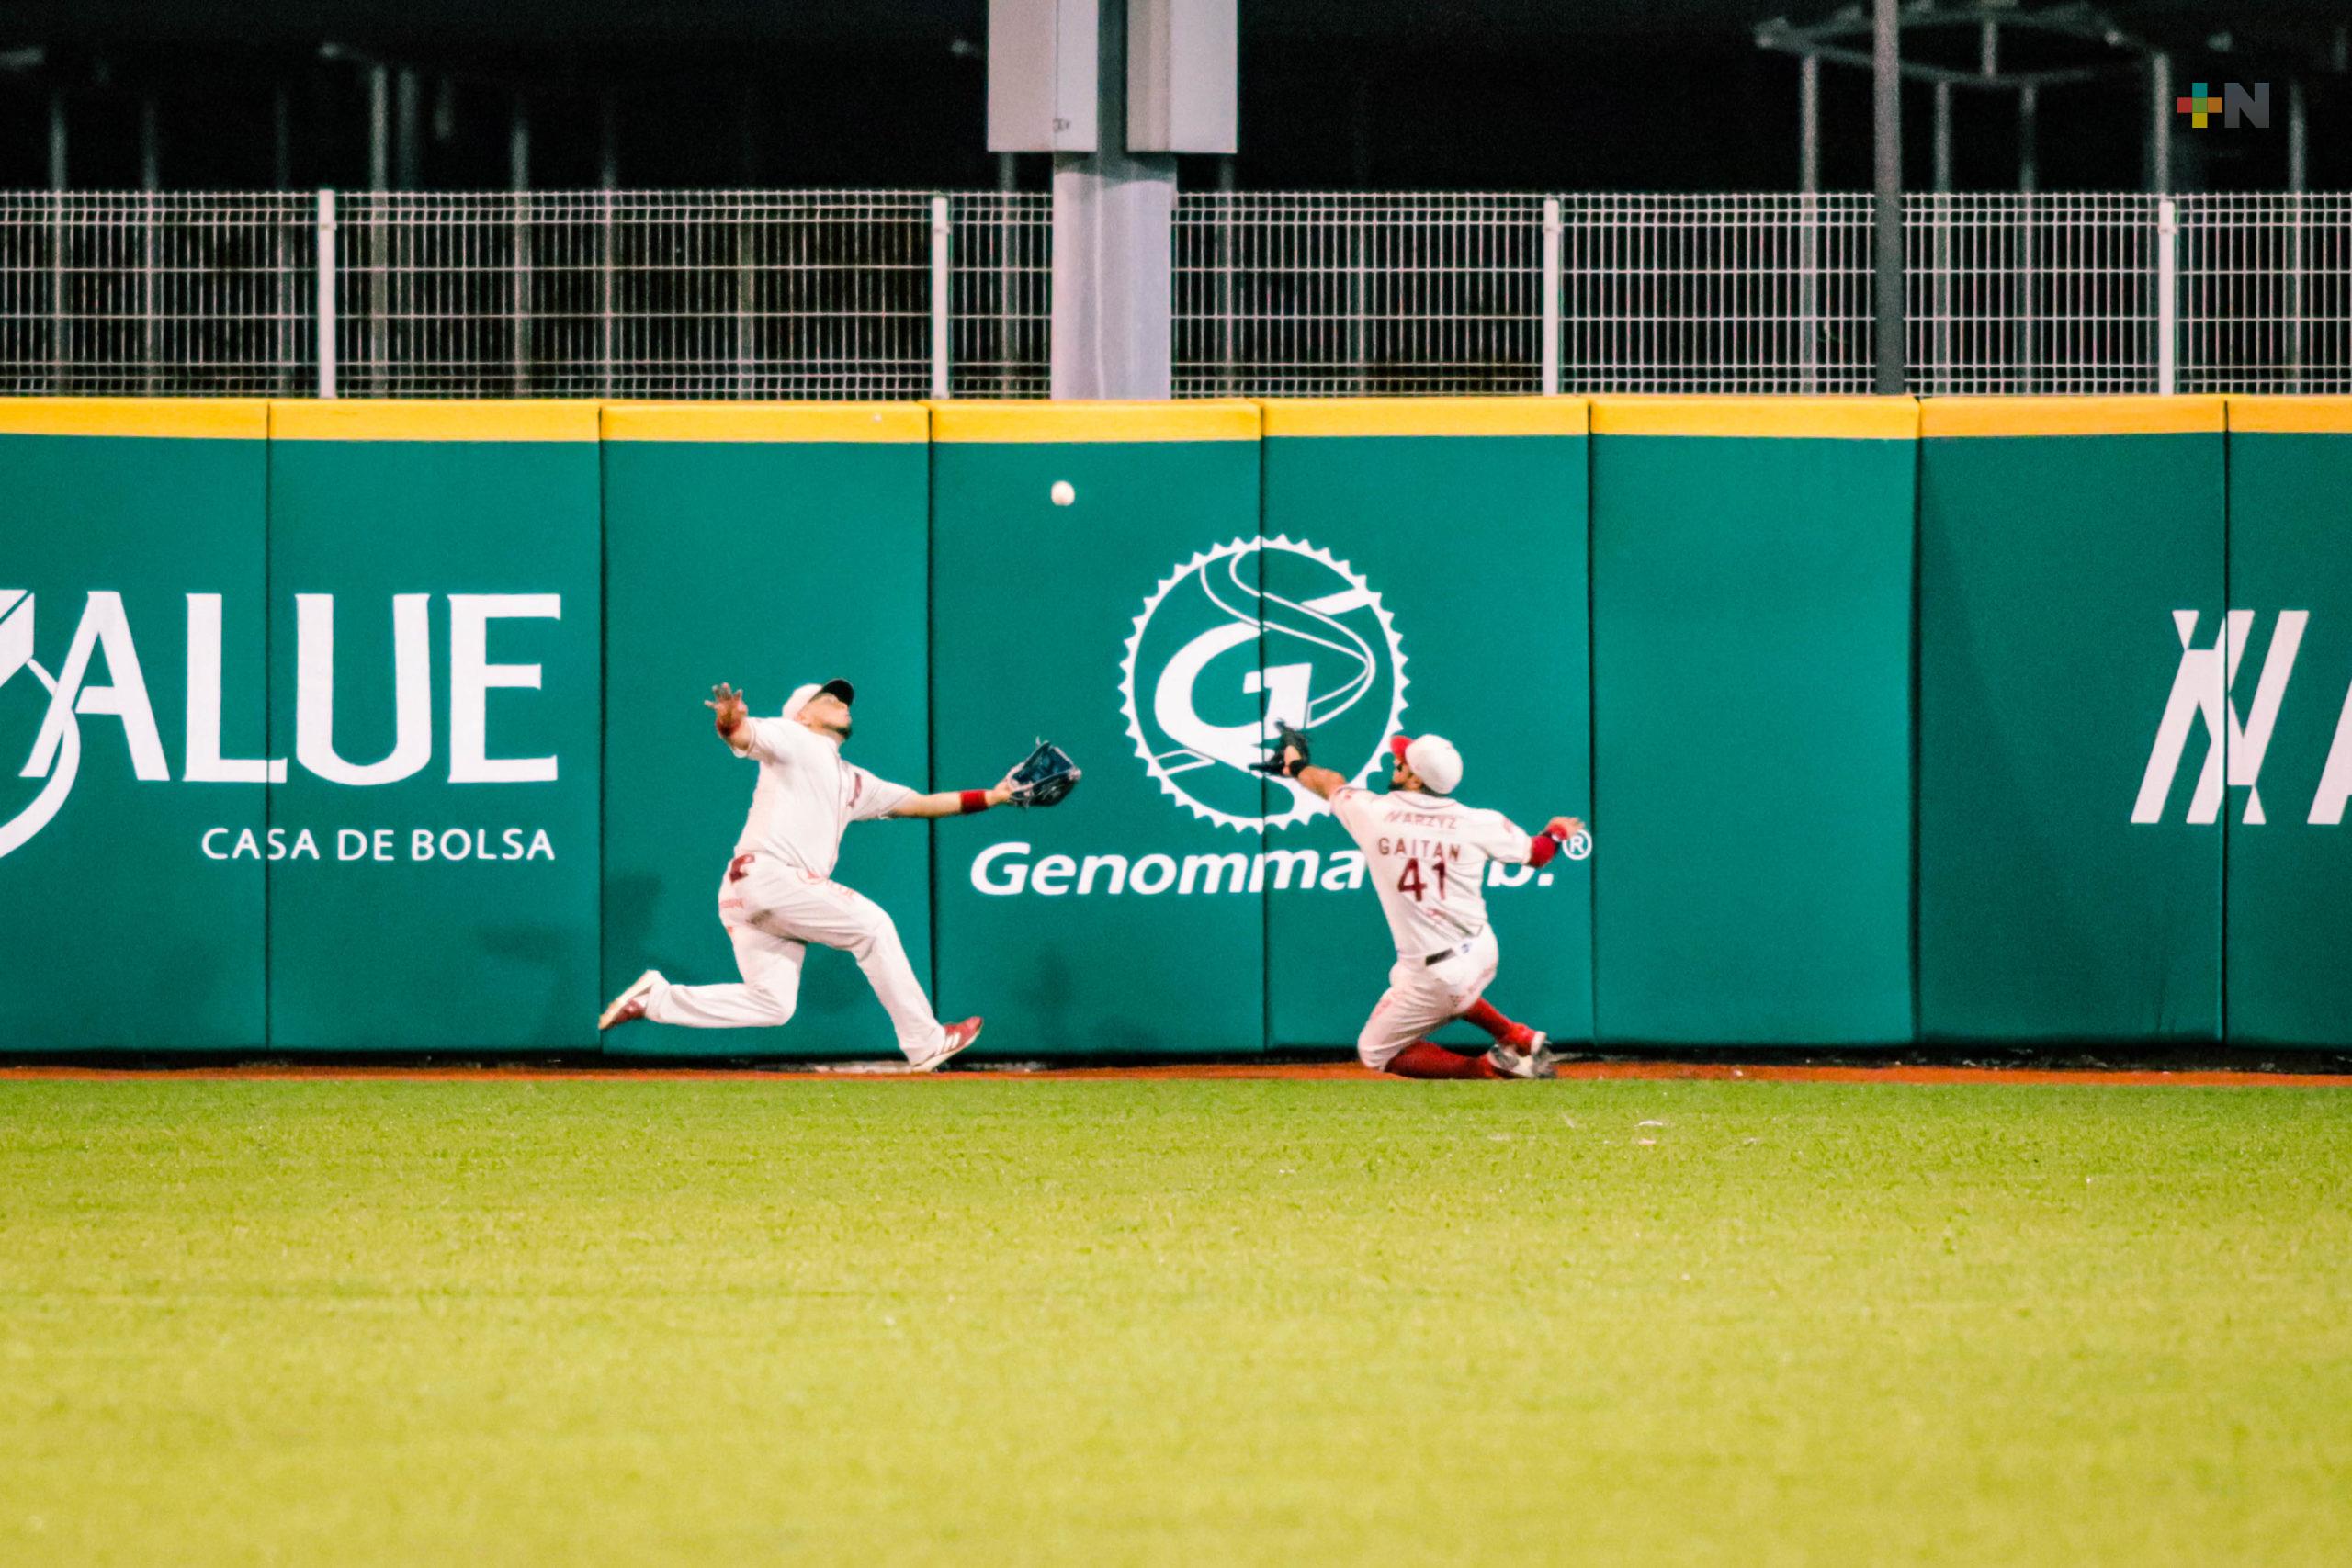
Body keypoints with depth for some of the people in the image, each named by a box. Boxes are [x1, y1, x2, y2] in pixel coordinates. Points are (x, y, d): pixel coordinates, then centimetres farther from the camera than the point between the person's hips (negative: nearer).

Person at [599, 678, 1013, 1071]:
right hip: (764, 873, -9)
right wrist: (730, 722, -39)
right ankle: (925, 1044, -3)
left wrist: (990, 798, 25)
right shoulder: (792, 739, 6)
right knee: (872, 925, -7)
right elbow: (746, 736, -14)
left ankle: (652, 999, 5)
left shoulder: (853, 782, 28)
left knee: (773, 1004, 2)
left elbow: (919, 803, 31)